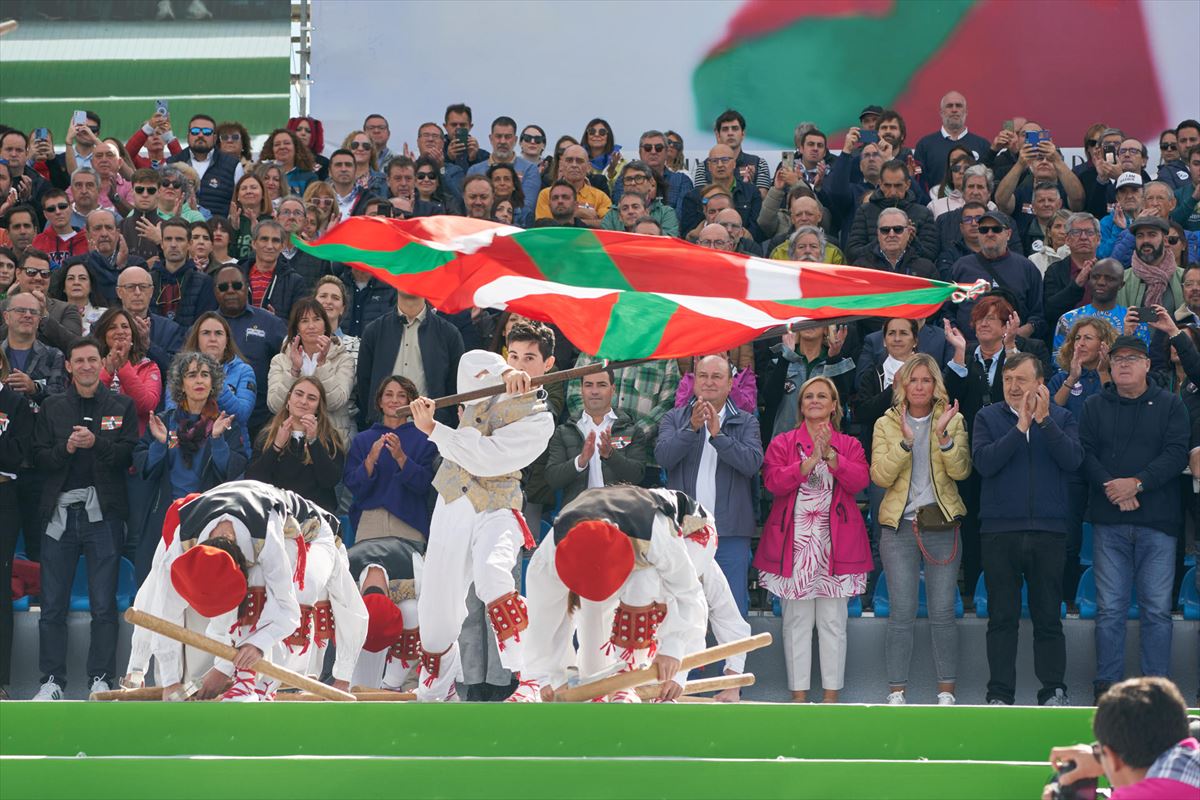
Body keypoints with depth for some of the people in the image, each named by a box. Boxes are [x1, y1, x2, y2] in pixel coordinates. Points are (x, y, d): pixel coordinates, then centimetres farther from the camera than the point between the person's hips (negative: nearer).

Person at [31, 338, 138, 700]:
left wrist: (96, 443, -18)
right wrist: (65, 447, -14)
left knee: (104, 604, -1)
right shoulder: (52, 408, 11)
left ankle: (101, 680, 3)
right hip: (60, 511, 2)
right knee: (53, 605, 1)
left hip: (103, 511, -2)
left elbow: (130, 454, -4)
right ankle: (52, 681, 5)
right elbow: (39, 457, 4)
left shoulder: (121, 406, 7)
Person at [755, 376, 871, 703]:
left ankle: (832, 692, 6)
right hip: (793, 540, -1)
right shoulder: (782, 443, 9)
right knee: (796, 619, -1)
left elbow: (860, 481, -6)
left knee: (833, 620, 1)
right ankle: (799, 693, 4)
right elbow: (773, 482, -7)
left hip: (835, 539, 1)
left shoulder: (849, 445, 11)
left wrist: (830, 455, -17)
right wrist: (809, 462, -17)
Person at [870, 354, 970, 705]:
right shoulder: (886, 425, 7)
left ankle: (946, 690, 7)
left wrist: (943, 434, -20)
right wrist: (906, 441, -17)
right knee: (902, 613, -2)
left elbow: (960, 470, -7)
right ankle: (896, 692, 2)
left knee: (943, 612, 0)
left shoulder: (953, 420, 6)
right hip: (899, 525, 0)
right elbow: (881, 476, -6)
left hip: (942, 524, 0)